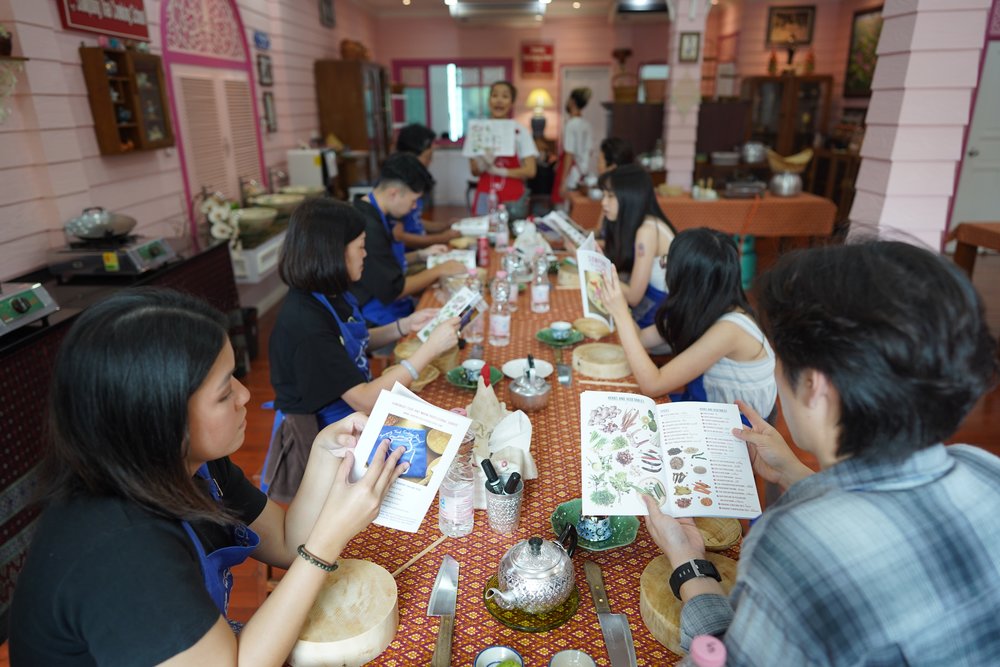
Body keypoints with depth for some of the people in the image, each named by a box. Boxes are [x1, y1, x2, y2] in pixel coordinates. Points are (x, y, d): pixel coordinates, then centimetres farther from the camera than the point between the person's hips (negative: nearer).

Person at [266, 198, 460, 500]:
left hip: (353, 415, 8)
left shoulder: (330, 294, -3)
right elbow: (364, 400, -28)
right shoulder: (305, 322, -28)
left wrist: (405, 326, 1)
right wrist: (430, 348, -26)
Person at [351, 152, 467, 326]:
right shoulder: (369, 228, -24)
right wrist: (439, 270, -9)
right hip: (383, 322, -9)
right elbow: (393, 290, -20)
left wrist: (420, 255, 12)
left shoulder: (373, 215, 6)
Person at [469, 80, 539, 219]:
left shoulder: (521, 131, -4)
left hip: (513, 199, -1)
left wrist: (499, 171, -15)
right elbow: (474, 171, 3)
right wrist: (483, 163, -18)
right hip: (486, 198, 1)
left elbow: (530, 171, -8)